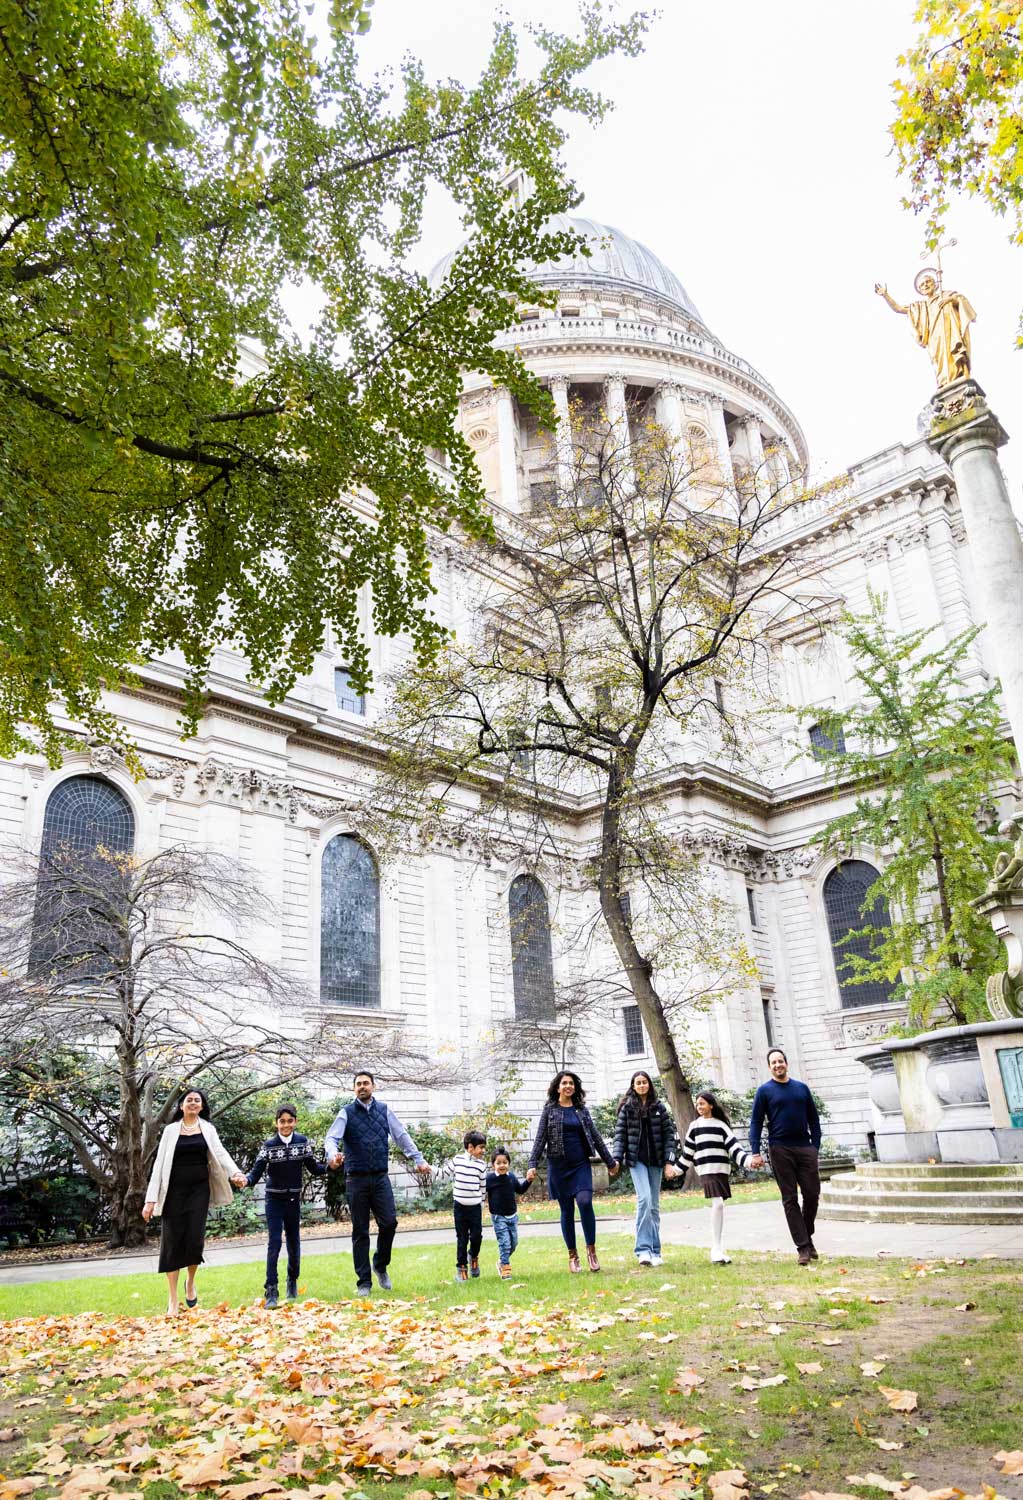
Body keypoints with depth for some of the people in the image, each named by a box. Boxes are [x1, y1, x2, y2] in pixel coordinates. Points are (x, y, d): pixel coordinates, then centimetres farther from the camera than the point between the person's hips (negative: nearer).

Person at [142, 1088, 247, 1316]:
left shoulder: (208, 1128, 6)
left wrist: (236, 1173, -25)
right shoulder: (171, 1130, 3)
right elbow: (160, 1163, 0)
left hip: (199, 1189, 1)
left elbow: (220, 1152, -6)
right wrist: (151, 1199, -6)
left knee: (195, 1239, -5)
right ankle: (173, 1300, 11)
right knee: (173, 1241, 0)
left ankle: (190, 1282, 24)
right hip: (175, 1190, -1)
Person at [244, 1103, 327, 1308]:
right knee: (274, 1243, -10)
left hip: (294, 1200, 2)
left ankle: (292, 1281, 34)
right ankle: (271, 1290, -6)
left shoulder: (302, 1142, -2)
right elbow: (257, 1172, -13)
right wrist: (246, 1180, -33)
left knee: (294, 1243, 11)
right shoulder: (268, 1145, -8)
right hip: (274, 1200, -2)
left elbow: (314, 1168, 2)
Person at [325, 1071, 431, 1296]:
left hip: (381, 1178, 1)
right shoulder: (347, 1113, 1)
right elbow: (332, 1137, -11)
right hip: (357, 1180, -1)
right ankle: (364, 1282, 14)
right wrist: (333, 1155, -34)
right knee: (360, 1231, 3)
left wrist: (418, 1159, -8)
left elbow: (402, 1136, 5)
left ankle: (380, 1265, 18)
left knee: (389, 1222, -9)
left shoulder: (385, 1110, 8)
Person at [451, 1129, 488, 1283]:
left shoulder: (481, 1165, -2)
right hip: (460, 1206, -1)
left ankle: (473, 1256, 30)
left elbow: (483, 1187, 6)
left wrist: (481, 1204, 10)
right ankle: (461, 1267, 17)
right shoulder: (457, 1160, -3)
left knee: (477, 1236, -1)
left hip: (475, 1207, 1)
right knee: (462, 1238, 4)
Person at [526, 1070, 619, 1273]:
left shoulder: (581, 1109, 9)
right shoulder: (549, 1109, 3)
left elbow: (595, 1136, 14)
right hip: (558, 1166, -1)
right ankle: (572, 1255, 15)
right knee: (566, 1210, 3)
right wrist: (532, 1165, -9)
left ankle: (591, 1249, -3)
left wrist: (610, 1162, 16)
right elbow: (540, 1138, 0)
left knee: (585, 1202, -18)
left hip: (581, 1164, 1)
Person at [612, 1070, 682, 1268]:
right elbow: (620, 1134, 1)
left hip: (655, 1160, 2)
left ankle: (655, 1251, 15)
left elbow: (669, 1133, 4)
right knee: (644, 1199, -17)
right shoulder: (627, 1108, 2)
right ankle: (644, 1250, -16)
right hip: (636, 1159, -2)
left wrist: (669, 1159, -4)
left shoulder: (659, 1107, 5)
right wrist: (616, 1158, -8)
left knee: (654, 1205, 7)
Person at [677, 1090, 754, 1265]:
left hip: (722, 1170, 2)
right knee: (718, 1204, -17)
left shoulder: (721, 1125, 8)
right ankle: (716, 1250, -14)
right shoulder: (695, 1126, 7)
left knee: (718, 1206, 4)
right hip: (706, 1170, -2)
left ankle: (718, 1250, 16)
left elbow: (734, 1147, 2)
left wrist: (749, 1160, -10)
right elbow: (688, 1151, 14)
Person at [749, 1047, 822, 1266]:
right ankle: (803, 1247, 4)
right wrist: (756, 1152, -8)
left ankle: (807, 1237, 23)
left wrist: (816, 1147, 6)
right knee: (790, 1200, 0)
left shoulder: (802, 1088, 11)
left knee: (812, 1195, 2)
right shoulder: (764, 1091, 2)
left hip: (805, 1148, 3)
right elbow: (756, 1122, 0)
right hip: (780, 1150, -3)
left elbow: (813, 1119, 14)